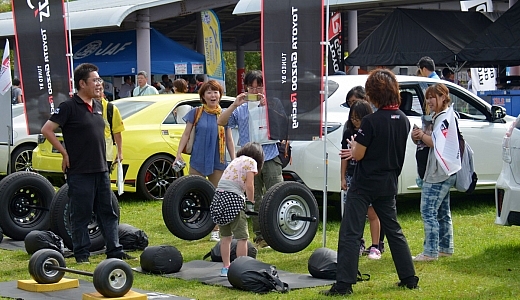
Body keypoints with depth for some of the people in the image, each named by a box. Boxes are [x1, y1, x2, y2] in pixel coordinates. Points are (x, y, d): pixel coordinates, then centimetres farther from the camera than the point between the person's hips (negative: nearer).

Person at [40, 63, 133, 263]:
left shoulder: (98, 107, 12)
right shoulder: (69, 107, -10)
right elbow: (47, 130, -13)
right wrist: (65, 153, -12)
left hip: (101, 170, 7)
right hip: (80, 172, -7)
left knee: (108, 212, 10)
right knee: (81, 215, 1)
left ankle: (114, 251, 16)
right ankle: (82, 254, 9)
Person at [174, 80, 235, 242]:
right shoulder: (196, 113, 1)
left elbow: (229, 140, 8)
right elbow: (186, 134, 3)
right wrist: (178, 154, -7)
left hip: (218, 162, 1)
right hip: (198, 161, -1)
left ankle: (215, 231, 15)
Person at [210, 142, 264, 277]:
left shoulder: (235, 160, 27)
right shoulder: (251, 162, 6)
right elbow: (249, 186, -5)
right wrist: (251, 202, 6)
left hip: (218, 196, 8)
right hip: (233, 198, -8)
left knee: (225, 236, 17)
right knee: (242, 236, -2)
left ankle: (225, 268, 23)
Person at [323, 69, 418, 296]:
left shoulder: (371, 121, -20)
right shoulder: (403, 120, 3)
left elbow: (359, 155, -14)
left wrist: (353, 145, 9)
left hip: (365, 184, -7)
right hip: (388, 183, 7)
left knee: (350, 233, -3)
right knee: (393, 230, 19)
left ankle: (344, 284, -6)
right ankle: (409, 278, 22)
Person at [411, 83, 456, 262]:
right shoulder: (438, 117, 19)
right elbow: (433, 142, 17)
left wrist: (422, 135, -14)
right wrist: (420, 137, 0)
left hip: (438, 174, -11)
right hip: (442, 173, 11)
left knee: (428, 211, -12)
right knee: (442, 212, 16)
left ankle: (431, 252, -12)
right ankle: (445, 248, 24)